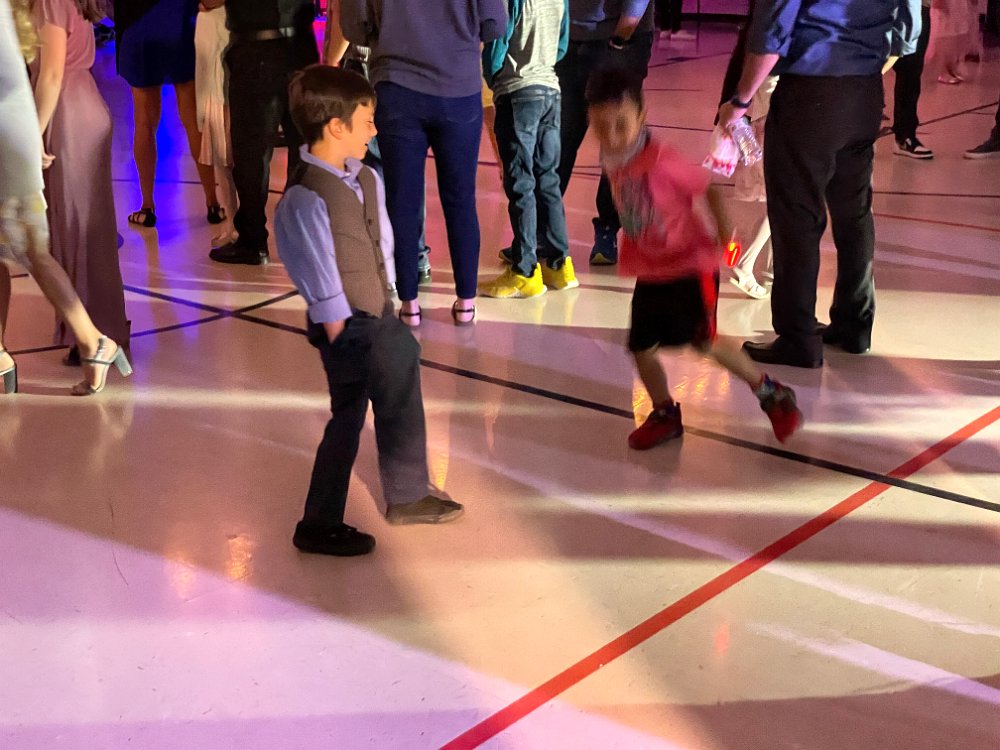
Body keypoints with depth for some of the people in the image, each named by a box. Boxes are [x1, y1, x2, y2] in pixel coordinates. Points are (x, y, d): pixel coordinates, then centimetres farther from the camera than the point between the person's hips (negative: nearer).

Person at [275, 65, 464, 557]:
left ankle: (407, 498, 45)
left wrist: (388, 310, 8)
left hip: (381, 318, 9)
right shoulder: (306, 199, -25)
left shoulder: (366, 179, 1)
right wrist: (343, 343, -16)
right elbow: (324, 286, -21)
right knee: (348, 421, 5)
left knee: (402, 403, 23)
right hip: (349, 328, -9)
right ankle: (319, 527, 25)